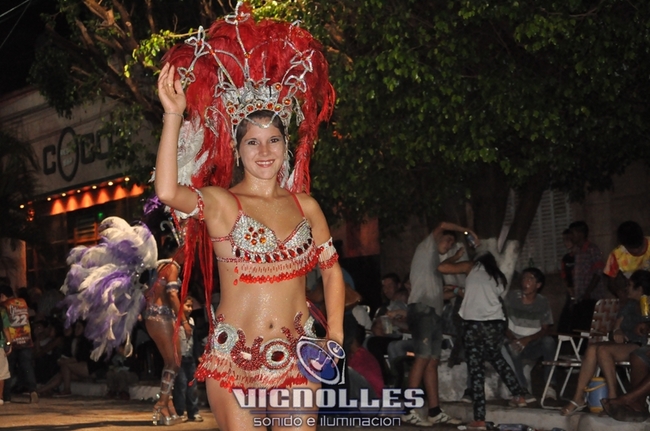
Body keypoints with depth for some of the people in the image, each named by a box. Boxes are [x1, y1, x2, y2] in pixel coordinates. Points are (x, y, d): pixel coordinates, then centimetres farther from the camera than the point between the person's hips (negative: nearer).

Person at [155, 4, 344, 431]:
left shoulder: (305, 205, 8)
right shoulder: (219, 202, -4)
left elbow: (331, 269, 15)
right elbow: (168, 191, -23)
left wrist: (336, 339, 8)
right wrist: (174, 116, -22)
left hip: (296, 358, 3)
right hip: (234, 359, -3)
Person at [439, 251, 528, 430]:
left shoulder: (473, 267, 13)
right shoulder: (499, 278, 25)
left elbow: (442, 267, 6)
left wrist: (457, 256, 23)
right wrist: (460, 291, 36)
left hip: (473, 324, -4)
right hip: (496, 323, 4)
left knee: (476, 368, -1)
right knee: (495, 357, 31)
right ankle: (519, 395, 33)